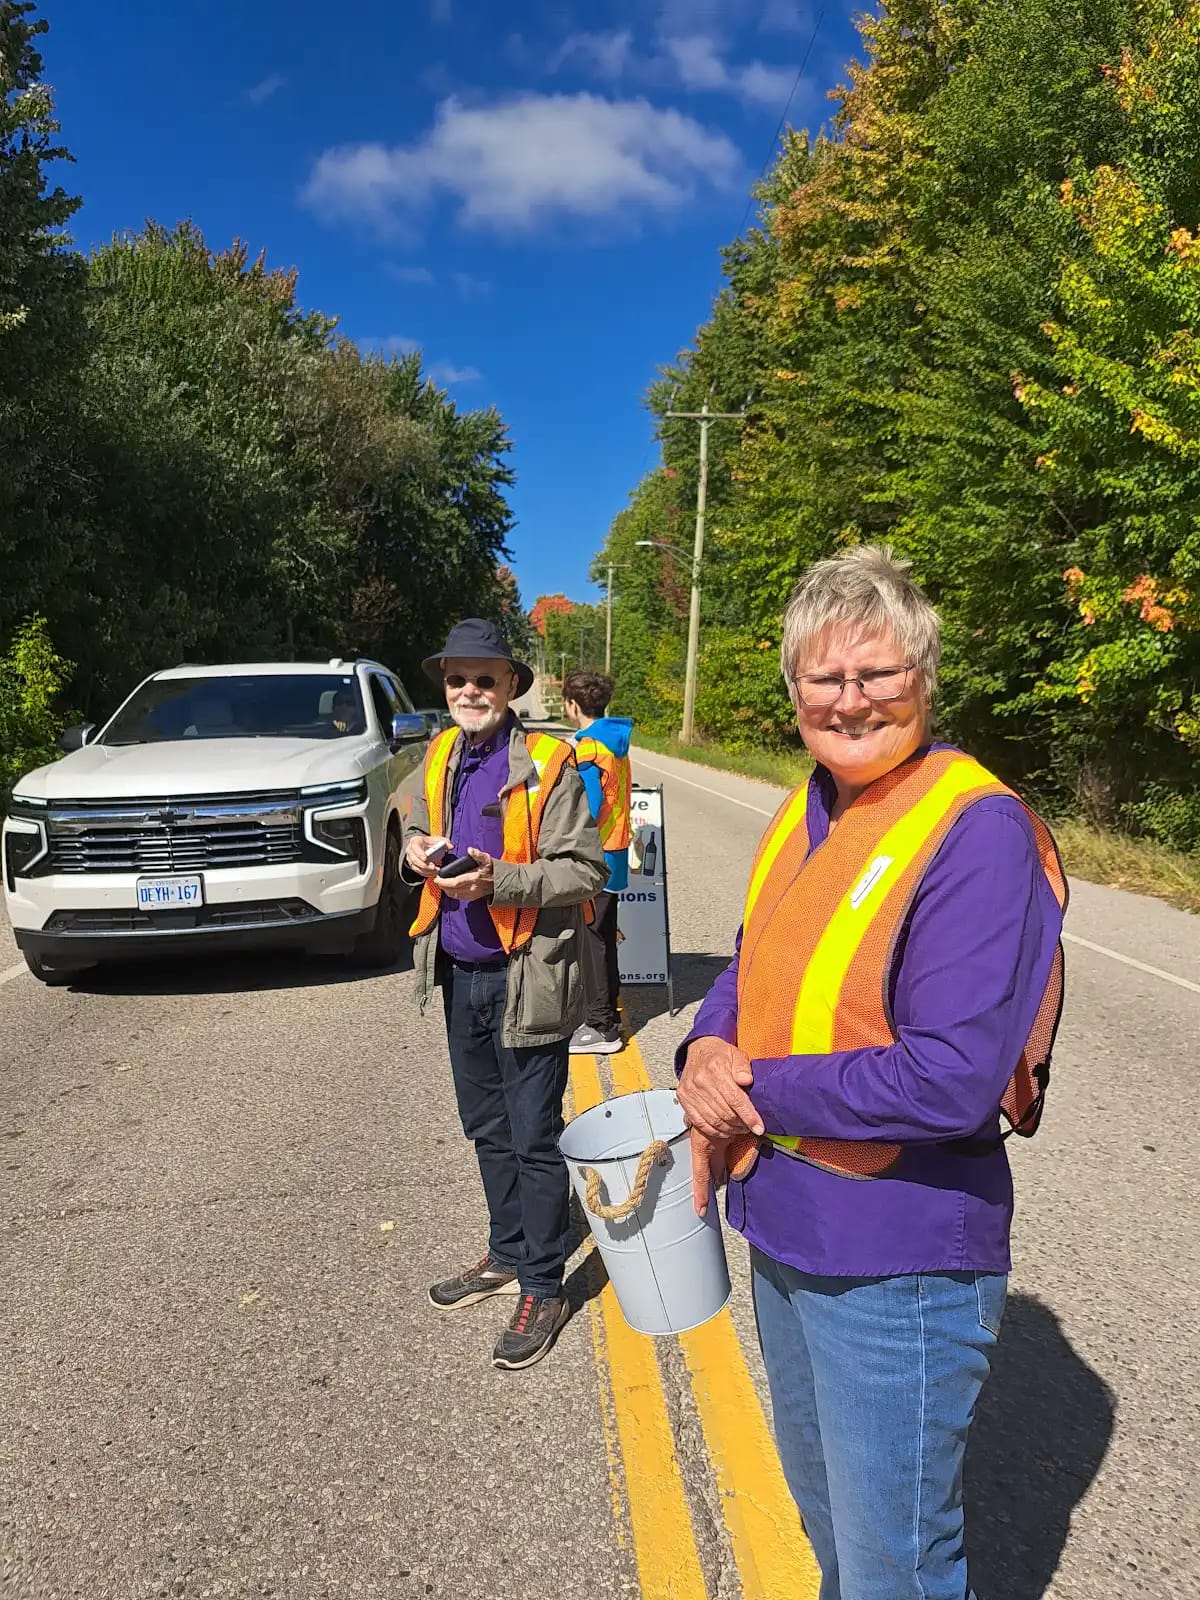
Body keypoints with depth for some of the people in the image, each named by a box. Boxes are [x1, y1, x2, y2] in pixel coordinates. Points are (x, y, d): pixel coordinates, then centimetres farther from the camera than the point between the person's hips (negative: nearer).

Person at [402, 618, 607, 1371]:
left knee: (535, 1139, 5)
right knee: (488, 1129, 20)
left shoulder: (549, 765, -14)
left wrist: (499, 879, -27)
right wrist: (417, 850, -1)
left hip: (525, 977, -7)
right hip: (460, 974, 7)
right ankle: (507, 1254, 39)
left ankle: (544, 1287, 22)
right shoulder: (440, 759, 7)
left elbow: (586, 872, -16)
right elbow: (420, 830, 22)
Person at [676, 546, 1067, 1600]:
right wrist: (706, 1053, -9)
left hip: (898, 1265, -7)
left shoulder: (978, 831, -22)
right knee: (823, 1509, 29)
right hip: (784, 1233, 8)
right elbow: (752, 968, 12)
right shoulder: (807, 814, 2)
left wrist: (750, 1089, -19)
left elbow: (952, 1082, -28)